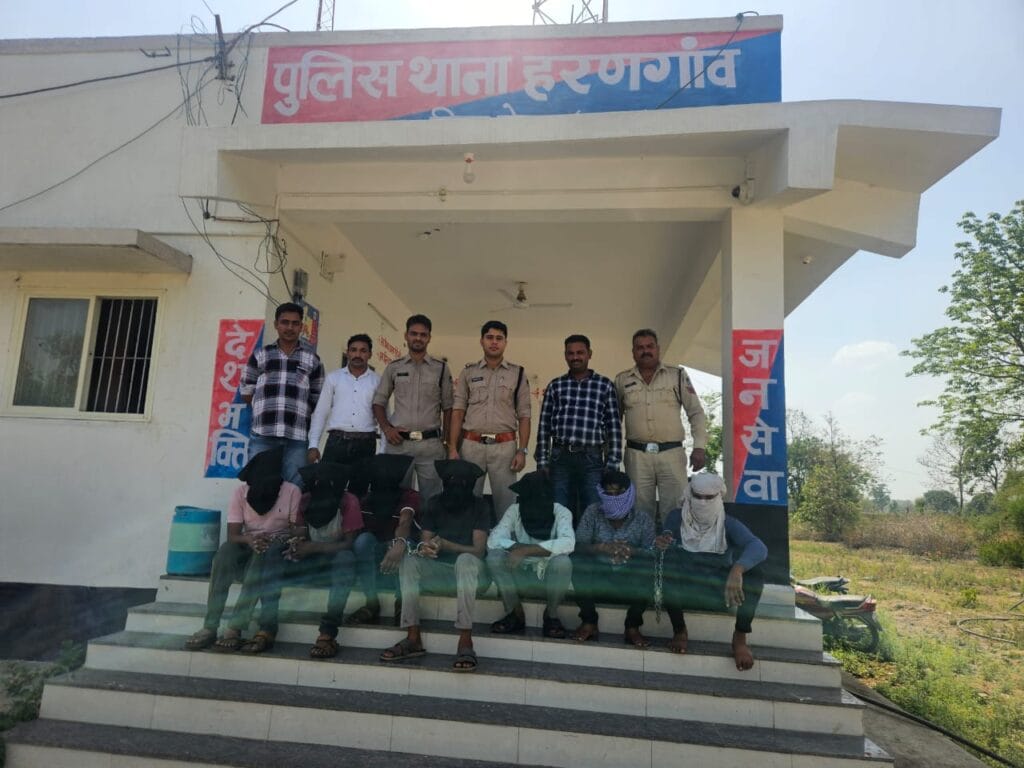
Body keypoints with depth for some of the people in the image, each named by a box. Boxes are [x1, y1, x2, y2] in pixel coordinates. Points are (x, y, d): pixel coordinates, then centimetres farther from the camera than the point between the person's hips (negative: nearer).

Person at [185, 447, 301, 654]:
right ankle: (210, 627, -29)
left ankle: (235, 628, -35)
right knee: (226, 550, -30)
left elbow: (297, 530, -7)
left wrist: (280, 541, -28)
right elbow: (233, 535, -10)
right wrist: (248, 539, -31)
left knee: (265, 554, -36)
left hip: (279, 551, -2)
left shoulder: (292, 492, -9)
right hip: (249, 547, 2)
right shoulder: (241, 493, -4)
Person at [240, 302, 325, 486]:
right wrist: (266, 407, 9)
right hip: (262, 435, 0)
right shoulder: (259, 355, 12)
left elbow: (318, 399, 12)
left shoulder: (312, 359, 11)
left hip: (297, 437, 0)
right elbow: (246, 391, 15)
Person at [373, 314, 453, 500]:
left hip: (431, 444, -1)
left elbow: (447, 407, 8)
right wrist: (386, 428, -3)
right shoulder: (393, 367, 9)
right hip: (398, 442, 1)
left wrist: (445, 440, 2)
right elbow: (379, 402, 12)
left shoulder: (441, 368, 7)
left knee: (431, 497, 3)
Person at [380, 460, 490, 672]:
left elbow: (478, 550, -15)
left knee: (466, 560, -38)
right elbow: (424, 541, -3)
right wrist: (423, 548, -29)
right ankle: (413, 638, -28)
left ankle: (465, 641, -41)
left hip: (468, 567, -3)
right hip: (438, 567, 3)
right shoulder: (433, 504, 3)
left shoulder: (479, 507, -7)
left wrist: (446, 545, -32)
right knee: (409, 560, -26)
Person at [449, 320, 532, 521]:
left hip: (504, 446, -1)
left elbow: (524, 416, 5)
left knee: (506, 502, 2)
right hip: (471, 445, 1)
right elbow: (458, 412, 6)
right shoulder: (469, 372, 9)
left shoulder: (518, 373, 6)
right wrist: (452, 447, -3)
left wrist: (522, 451, -4)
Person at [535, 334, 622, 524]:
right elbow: (544, 426, 8)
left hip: (592, 460, -1)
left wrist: (612, 465, -3)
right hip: (560, 458, 1)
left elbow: (614, 427, 3)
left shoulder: (605, 386, 5)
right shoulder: (555, 386, 9)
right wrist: (542, 463, 2)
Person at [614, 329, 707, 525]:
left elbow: (696, 412, 5)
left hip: (672, 453, -1)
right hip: (637, 456, 1)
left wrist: (699, 446, -5)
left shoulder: (677, 376, 5)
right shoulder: (622, 380, 9)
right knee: (641, 511, 8)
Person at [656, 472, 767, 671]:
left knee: (753, 571, -27)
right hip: (684, 591, 0)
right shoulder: (676, 518, -5)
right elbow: (665, 550, -8)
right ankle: (679, 631, -13)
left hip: (720, 593, 0)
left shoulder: (728, 524, -10)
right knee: (668, 559, -31)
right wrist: (660, 546, -35)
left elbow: (759, 548, -27)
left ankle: (740, 638, -12)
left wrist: (737, 569, -49)